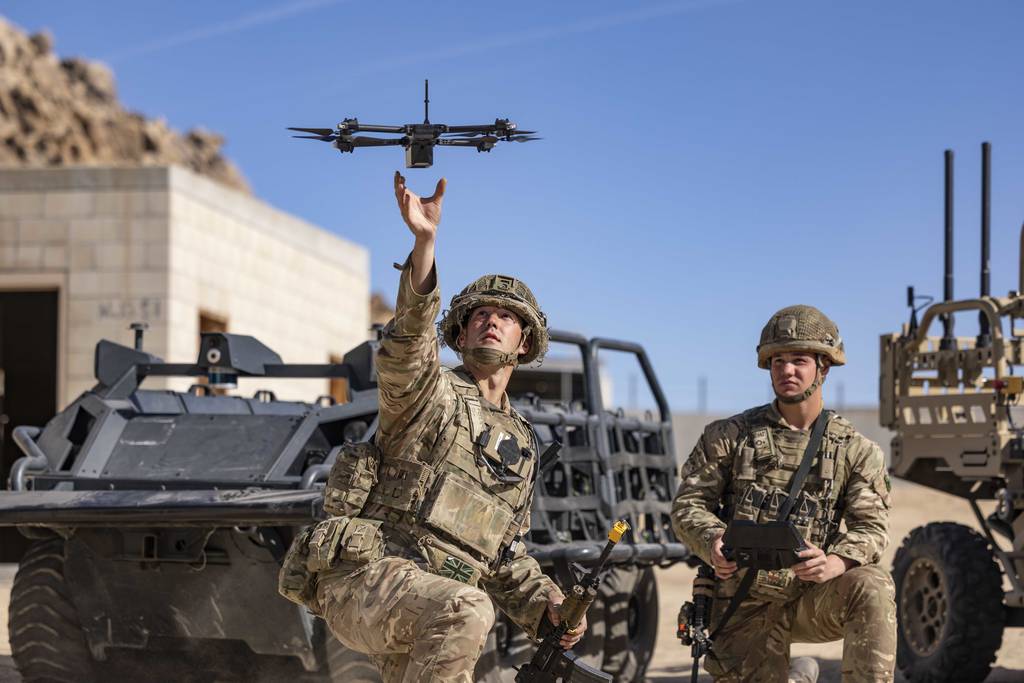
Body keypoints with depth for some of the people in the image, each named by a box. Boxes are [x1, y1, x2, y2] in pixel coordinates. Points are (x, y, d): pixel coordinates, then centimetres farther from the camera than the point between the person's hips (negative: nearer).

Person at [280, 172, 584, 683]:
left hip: (422, 613, 7)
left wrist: (547, 605, 9)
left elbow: (505, 555, 28)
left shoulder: (522, 445, 24)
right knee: (464, 611, -35)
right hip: (363, 578, -7)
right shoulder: (429, 392, 4)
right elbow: (406, 345, -20)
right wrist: (424, 242, -34)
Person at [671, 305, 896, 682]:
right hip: (744, 608, 1)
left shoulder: (855, 450, 3)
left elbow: (872, 525, -7)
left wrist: (834, 563, -30)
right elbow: (688, 503, 0)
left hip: (811, 599, -1)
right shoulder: (727, 436, 3)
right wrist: (714, 543, -23)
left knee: (871, 587, -30)